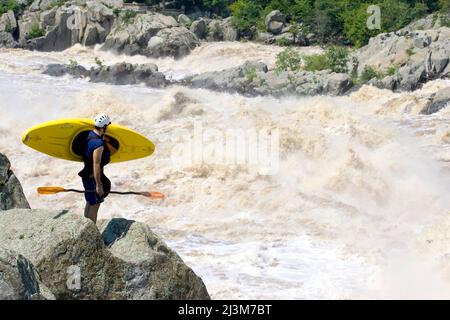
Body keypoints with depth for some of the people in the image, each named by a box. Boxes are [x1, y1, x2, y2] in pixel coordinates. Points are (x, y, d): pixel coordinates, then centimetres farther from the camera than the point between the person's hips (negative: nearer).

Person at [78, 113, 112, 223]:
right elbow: (96, 165, -26)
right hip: (93, 178, -10)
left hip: (87, 176, 10)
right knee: (94, 205, -1)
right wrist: (98, 185, -23)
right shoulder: (98, 143, -26)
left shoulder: (90, 135, 3)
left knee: (90, 204, 20)